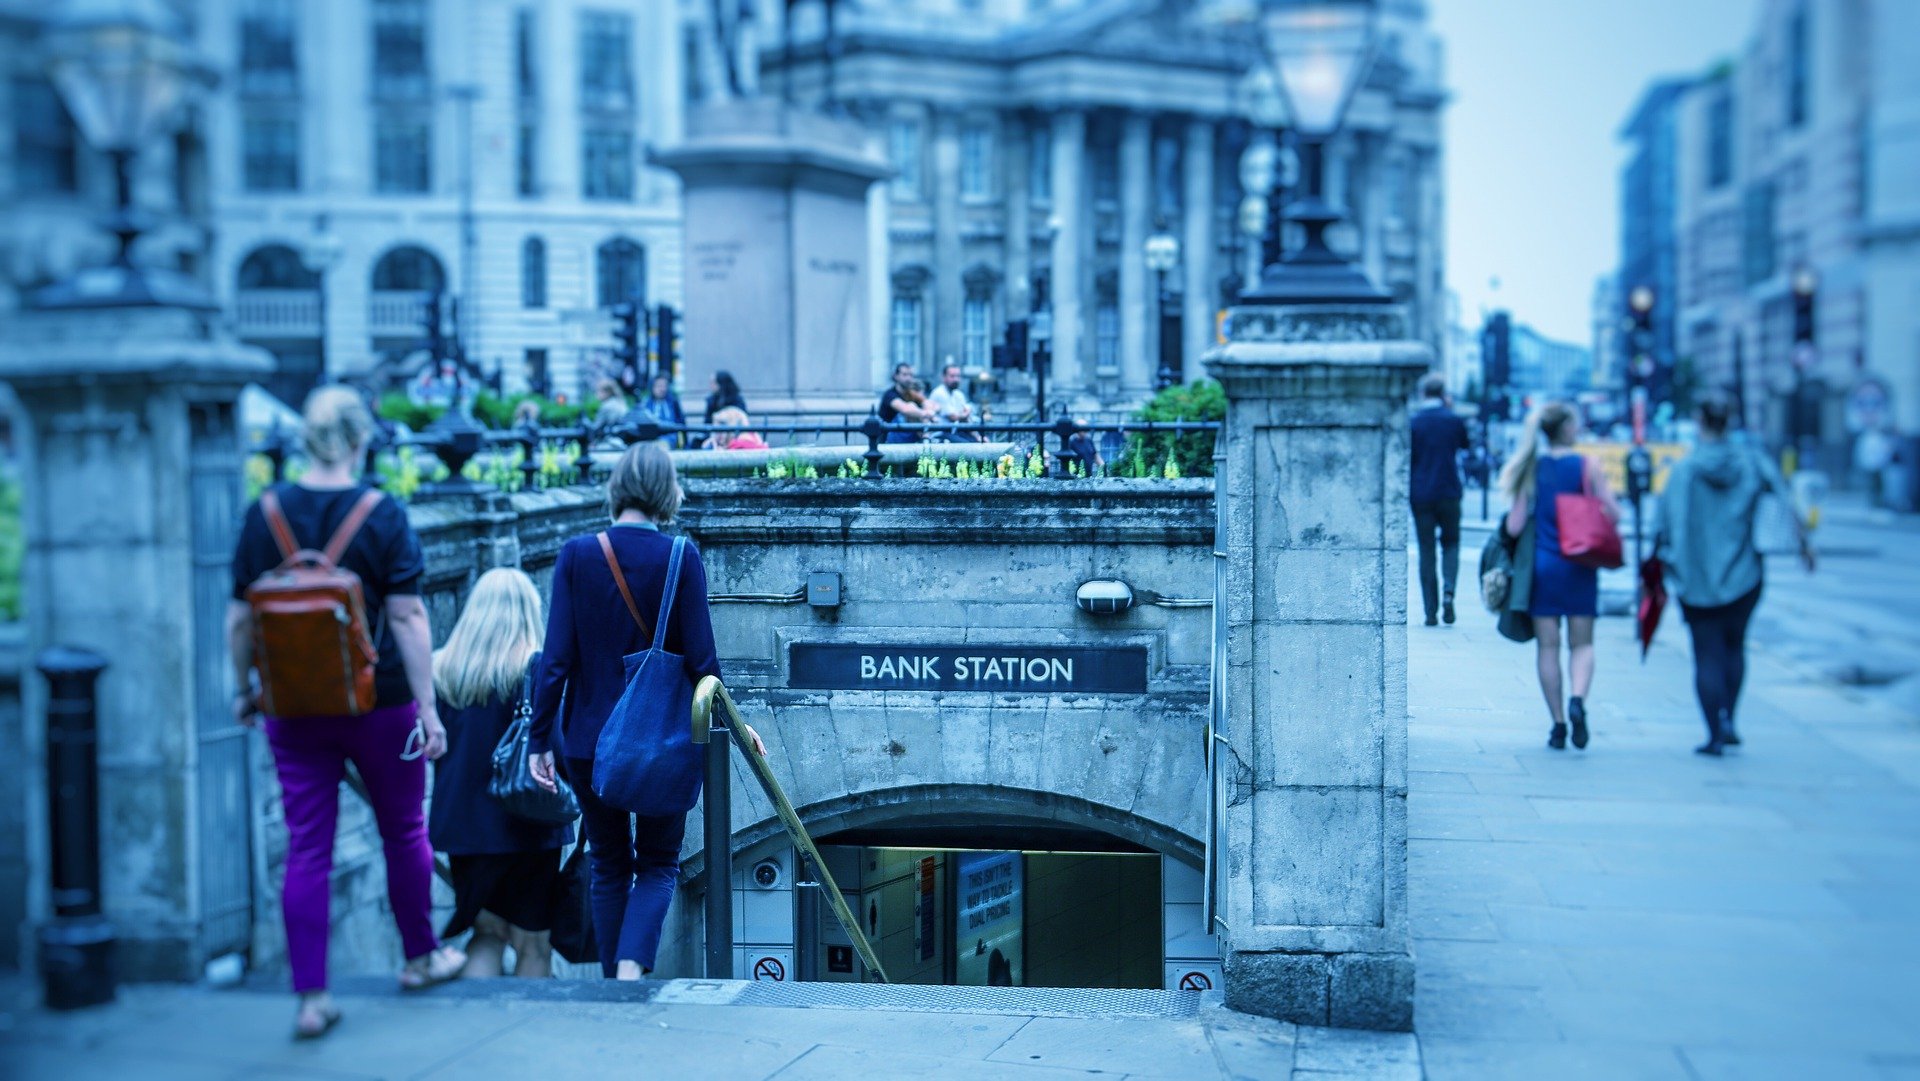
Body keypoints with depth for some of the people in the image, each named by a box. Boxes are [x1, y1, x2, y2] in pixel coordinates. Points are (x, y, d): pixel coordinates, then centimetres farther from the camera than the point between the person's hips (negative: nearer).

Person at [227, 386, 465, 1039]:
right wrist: (427, 708, -9)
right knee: (404, 832, 17)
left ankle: (311, 997, 3)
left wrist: (245, 690, 14)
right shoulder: (383, 517, -11)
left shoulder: (264, 514, -3)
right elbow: (407, 618, -13)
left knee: (307, 847, 5)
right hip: (379, 703, -2)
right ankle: (420, 957, 33)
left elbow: (239, 618, 1)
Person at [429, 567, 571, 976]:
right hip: (524, 826, -4)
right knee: (532, 944, 7)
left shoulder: (441, 667, 1)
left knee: (487, 933, 18)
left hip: (461, 822, 4)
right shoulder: (532, 667, -12)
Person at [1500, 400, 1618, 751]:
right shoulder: (1586, 465, -5)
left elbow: (1514, 527, -4)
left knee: (1548, 646, 7)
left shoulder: (1531, 469, -1)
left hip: (1541, 565, 1)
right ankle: (1577, 699, -18)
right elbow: (1613, 513, -8)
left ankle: (1558, 724, 7)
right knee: (1582, 643, 10)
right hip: (1579, 565, -1)